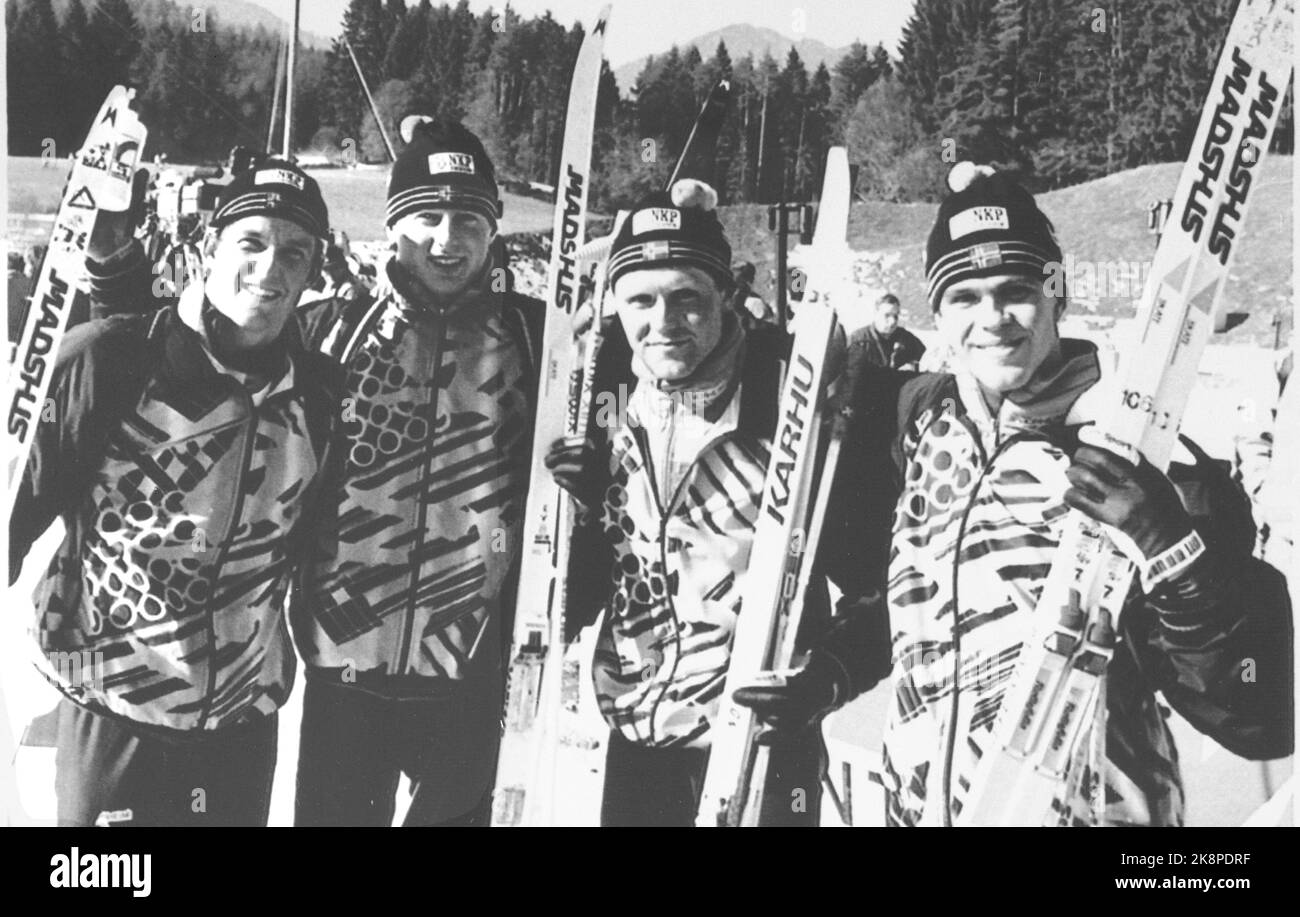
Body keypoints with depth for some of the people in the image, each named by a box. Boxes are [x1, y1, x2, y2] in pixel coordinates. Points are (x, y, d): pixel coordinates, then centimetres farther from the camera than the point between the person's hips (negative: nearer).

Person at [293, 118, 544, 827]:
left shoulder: (533, 336, 1)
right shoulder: (329, 330, 1)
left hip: (474, 666, 0)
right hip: (343, 660, 0)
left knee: (457, 809, 16)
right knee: (334, 811, 13)